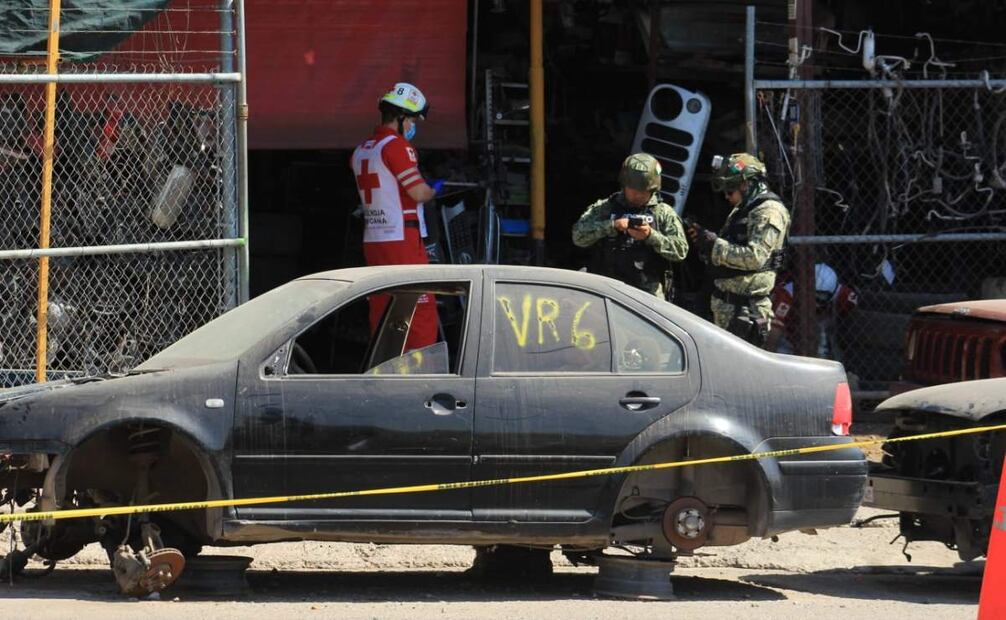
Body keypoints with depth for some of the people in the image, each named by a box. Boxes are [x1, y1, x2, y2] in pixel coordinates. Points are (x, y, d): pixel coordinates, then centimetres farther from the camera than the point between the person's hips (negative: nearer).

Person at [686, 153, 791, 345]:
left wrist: (713, 244, -19)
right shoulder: (740, 211, 19)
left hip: (745, 309, -10)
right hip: (725, 304, 10)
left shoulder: (768, 212, -12)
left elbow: (755, 257, -22)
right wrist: (705, 244, 2)